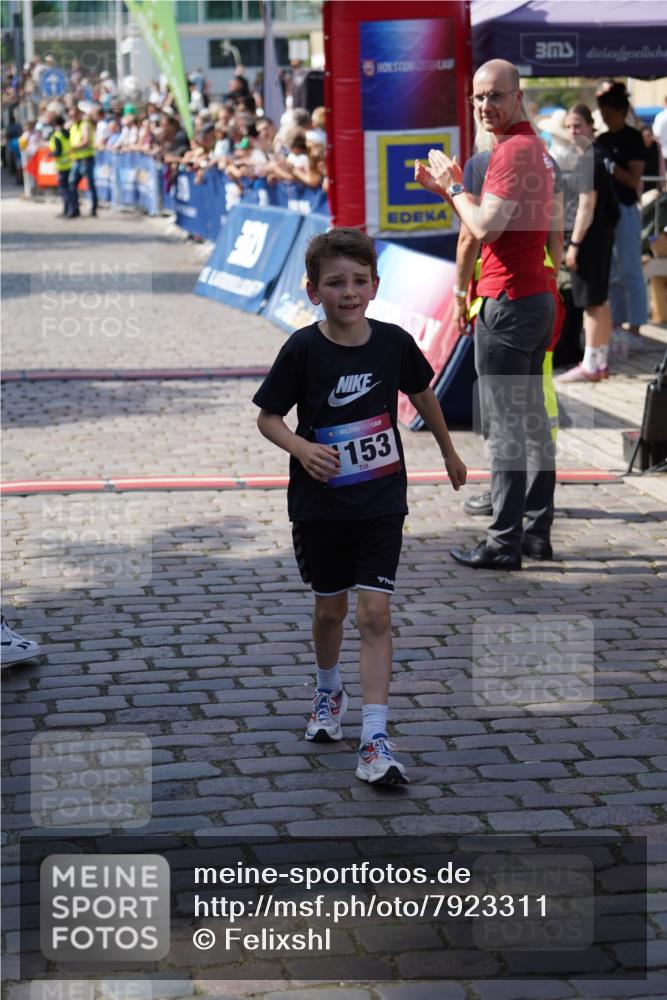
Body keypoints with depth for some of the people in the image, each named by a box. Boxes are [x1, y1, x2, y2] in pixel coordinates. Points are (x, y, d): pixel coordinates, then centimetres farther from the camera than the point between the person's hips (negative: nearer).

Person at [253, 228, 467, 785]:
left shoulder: (393, 343, -5)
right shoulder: (304, 349, -11)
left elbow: (423, 393, 14)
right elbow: (268, 417, -5)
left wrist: (448, 451, 26)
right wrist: (303, 448, -25)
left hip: (381, 503, 0)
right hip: (319, 504, 0)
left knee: (375, 614, -9)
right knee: (331, 608, 16)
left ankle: (375, 742, -11)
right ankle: (329, 692, 45)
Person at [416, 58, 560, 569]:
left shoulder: (514, 151, -16)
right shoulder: (533, 146, 16)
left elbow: (486, 226, -22)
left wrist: (455, 185, -7)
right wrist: (447, 188, 10)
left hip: (509, 304, -10)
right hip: (537, 297, 10)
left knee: (505, 426, -7)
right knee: (533, 420, 14)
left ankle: (504, 542, -4)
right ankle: (537, 531, 20)